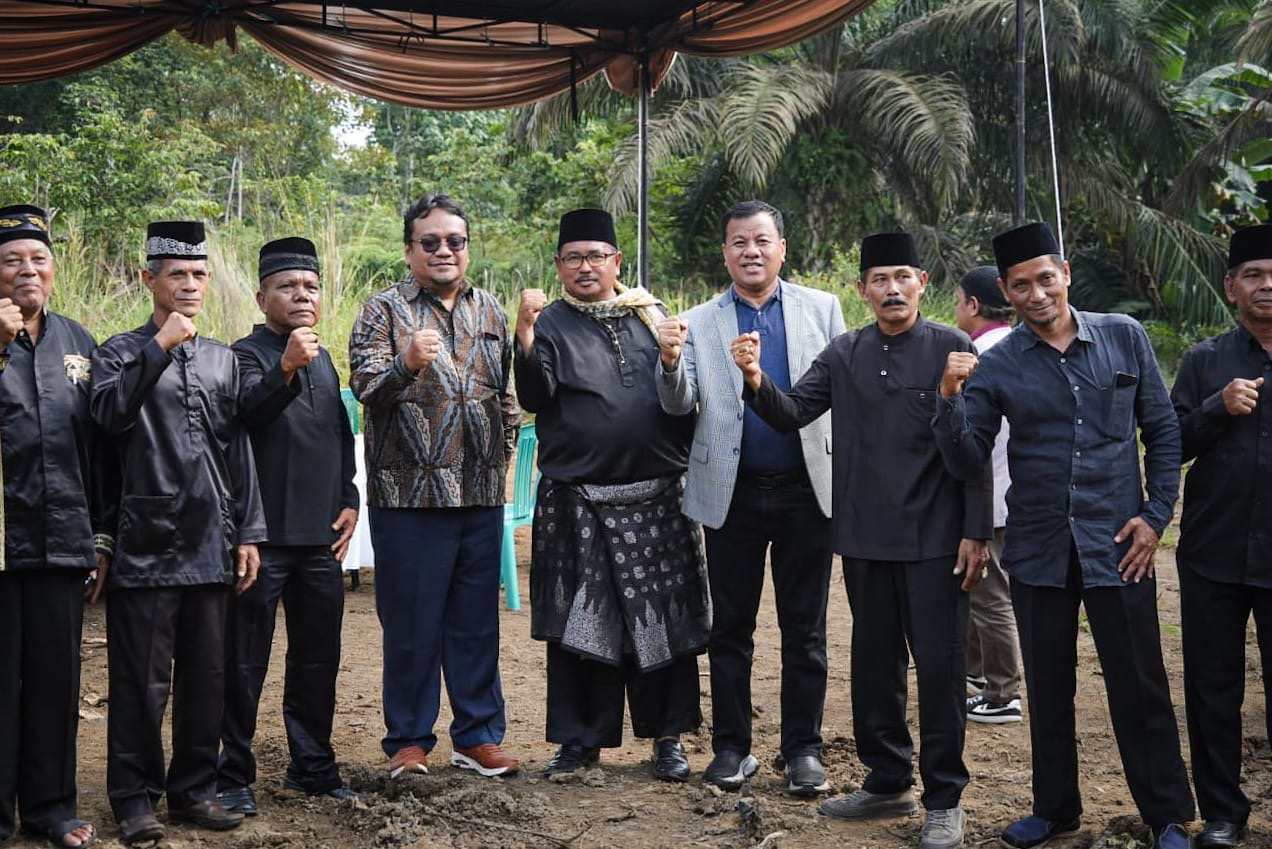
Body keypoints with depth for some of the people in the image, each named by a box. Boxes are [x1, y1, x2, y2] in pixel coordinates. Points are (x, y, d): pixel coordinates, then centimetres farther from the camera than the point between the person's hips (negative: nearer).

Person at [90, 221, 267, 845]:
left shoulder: (223, 359, 14)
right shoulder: (122, 352, 2)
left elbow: (239, 450, 14)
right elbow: (110, 413, -18)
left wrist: (248, 533, 9)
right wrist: (160, 347, -20)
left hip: (211, 543, 4)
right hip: (147, 542, -4)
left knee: (207, 676, 9)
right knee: (142, 680, 1)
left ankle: (193, 789, 20)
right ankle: (134, 797, 13)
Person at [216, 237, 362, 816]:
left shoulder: (323, 360, 16)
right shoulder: (247, 354, -5)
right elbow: (248, 413, -26)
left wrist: (349, 501, 11)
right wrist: (287, 370, -41)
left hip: (320, 536, 7)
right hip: (264, 535, -6)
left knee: (318, 658, 13)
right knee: (245, 661, 1)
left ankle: (312, 767, 24)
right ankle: (234, 776, 11)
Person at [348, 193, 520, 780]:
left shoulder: (489, 312, 14)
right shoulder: (384, 310, -1)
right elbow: (364, 383, -14)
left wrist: (504, 446, 12)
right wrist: (406, 363, -33)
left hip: (481, 494, 4)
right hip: (410, 493, -4)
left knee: (477, 620, 10)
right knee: (411, 622, 3)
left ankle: (478, 735, 21)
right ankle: (409, 740, 15)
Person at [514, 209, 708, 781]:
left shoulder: (652, 314, 12)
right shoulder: (551, 324, 3)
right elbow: (535, 399, -12)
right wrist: (525, 337, -23)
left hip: (657, 498, 2)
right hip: (576, 503, -2)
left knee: (663, 620, 5)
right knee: (578, 624, 3)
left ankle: (667, 737, 17)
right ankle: (580, 739, 16)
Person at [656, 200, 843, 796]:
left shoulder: (822, 309, 4)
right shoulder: (699, 323, 5)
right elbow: (679, 405, -2)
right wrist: (670, 363, -23)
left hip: (806, 489, 0)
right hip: (731, 494, 1)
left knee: (804, 630, 7)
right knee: (730, 627, 9)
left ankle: (803, 748, 16)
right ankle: (731, 747, 19)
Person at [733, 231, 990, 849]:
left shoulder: (951, 349, -4)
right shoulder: (844, 354, 7)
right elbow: (792, 414, 0)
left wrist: (976, 532, -8)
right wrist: (756, 381, -20)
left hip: (934, 540, -4)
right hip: (865, 539, 4)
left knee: (940, 668, 2)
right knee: (874, 665, 13)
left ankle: (944, 799, 14)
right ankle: (887, 781, 28)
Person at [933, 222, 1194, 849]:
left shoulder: (1124, 337, 0)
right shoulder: (996, 365, -2)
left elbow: (1163, 431, 6)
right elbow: (966, 462, -3)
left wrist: (1156, 514, -2)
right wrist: (950, 400, -19)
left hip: (1118, 547, -1)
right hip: (1038, 550, 1)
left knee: (1140, 688, 5)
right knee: (1048, 688, 14)